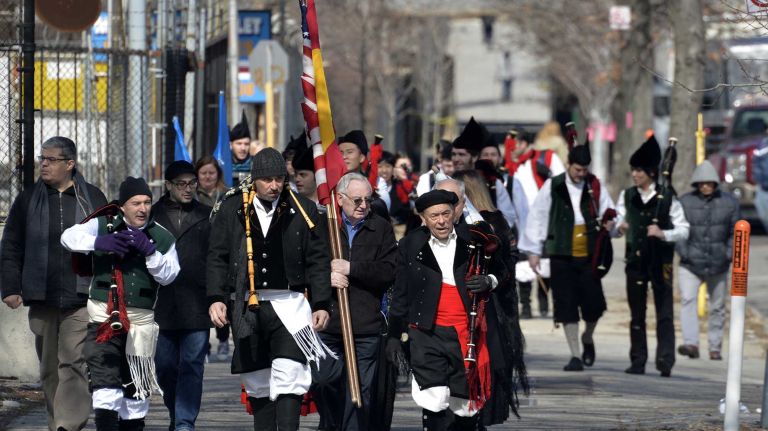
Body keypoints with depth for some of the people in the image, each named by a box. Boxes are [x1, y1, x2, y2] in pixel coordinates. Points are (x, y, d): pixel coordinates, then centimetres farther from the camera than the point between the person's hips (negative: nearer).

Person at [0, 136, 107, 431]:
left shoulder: (93, 199, 6)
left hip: (82, 299, -3)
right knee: (49, 368, 8)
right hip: (41, 298, 3)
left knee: (74, 363, -13)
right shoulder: (28, 200, 8)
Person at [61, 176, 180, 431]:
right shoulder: (103, 226, 3)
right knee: (105, 380, -14)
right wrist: (99, 242, -27)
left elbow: (168, 275, -2)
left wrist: (149, 251, -18)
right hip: (103, 316, -2)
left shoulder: (162, 238, 8)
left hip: (140, 320, 2)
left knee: (136, 383, 9)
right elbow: (69, 237, -10)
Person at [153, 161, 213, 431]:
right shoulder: (152, 215, 8)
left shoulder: (207, 217, 9)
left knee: (191, 366, -6)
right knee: (165, 367, 6)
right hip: (161, 305, 1)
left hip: (197, 306, -1)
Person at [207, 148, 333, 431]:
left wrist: (321, 304, 0)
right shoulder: (231, 210, 6)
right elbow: (217, 258, 8)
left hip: (289, 305, -2)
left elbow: (318, 261, 6)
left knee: (289, 376, -14)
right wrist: (216, 298, -3)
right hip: (247, 308, 2)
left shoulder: (303, 210, 3)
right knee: (257, 383, 9)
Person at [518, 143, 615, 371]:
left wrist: (608, 223, -9)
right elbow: (537, 218, 5)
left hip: (589, 256, 1)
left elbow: (608, 212, 15)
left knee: (593, 303, -2)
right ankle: (575, 355, 6)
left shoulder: (595, 187, 7)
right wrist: (533, 250, 3)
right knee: (567, 305, -1)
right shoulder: (552, 187, 1)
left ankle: (587, 338, 30)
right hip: (562, 256, -1)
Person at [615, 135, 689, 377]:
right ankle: (638, 362, 12)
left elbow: (683, 231, -2)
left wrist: (663, 234, -20)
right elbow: (617, 221, 9)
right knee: (636, 313, 7)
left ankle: (665, 362, -12)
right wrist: (618, 227, -15)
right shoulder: (627, 196, 9)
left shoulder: (668, 198, -2)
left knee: (664, 313, -7)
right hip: (635, 260, 4)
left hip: (661, 262, -4)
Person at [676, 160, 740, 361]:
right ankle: (691, 343, -27)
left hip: (718, 264, 2)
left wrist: (729, 254, -4)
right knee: (687, 300, -19)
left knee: (717, 307, 10)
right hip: (690, 264, -2)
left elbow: (735, 232, 6)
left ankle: (715, 347, 22)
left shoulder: (729, 202, 2)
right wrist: (684, 253, -10)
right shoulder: (684, 202, -2)